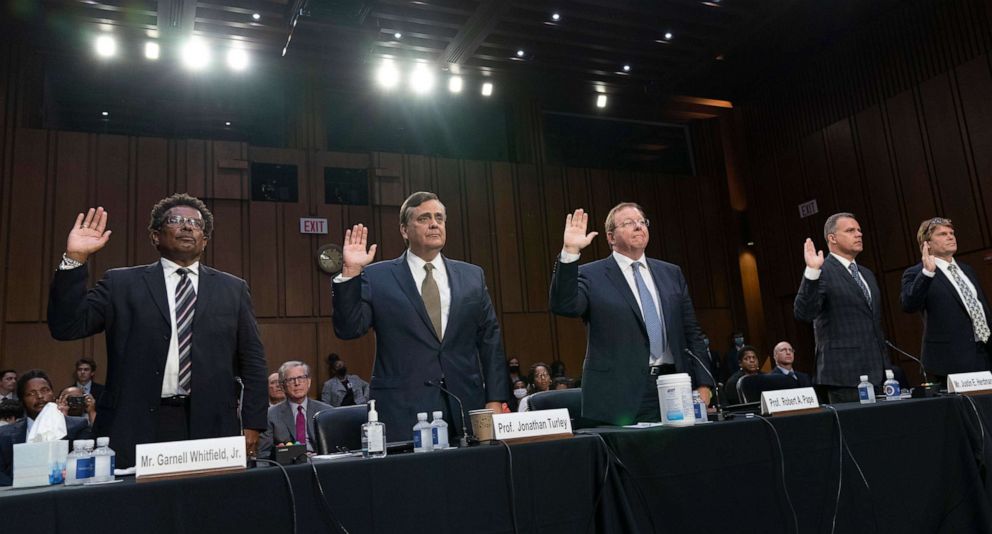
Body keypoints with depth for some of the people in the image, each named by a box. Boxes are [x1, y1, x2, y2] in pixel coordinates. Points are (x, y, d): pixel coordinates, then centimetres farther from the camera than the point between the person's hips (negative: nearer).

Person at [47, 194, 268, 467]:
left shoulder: (232, 289, 11)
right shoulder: (122, 284, 8)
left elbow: (252, 360, 9)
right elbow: (66, 327, -1)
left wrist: (253, 424, 2)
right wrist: (75, 259, -10)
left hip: (210, 427, 1)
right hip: (137, 428, -1)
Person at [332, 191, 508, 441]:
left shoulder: (472, 276, 10)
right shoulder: (377, 277, 2)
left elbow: (490, 341, 9)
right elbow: (348, 329, -5)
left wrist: (495, 401, 3)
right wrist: (350, 273, -15)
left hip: (466, 408, 3)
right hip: (403, 413, -2)